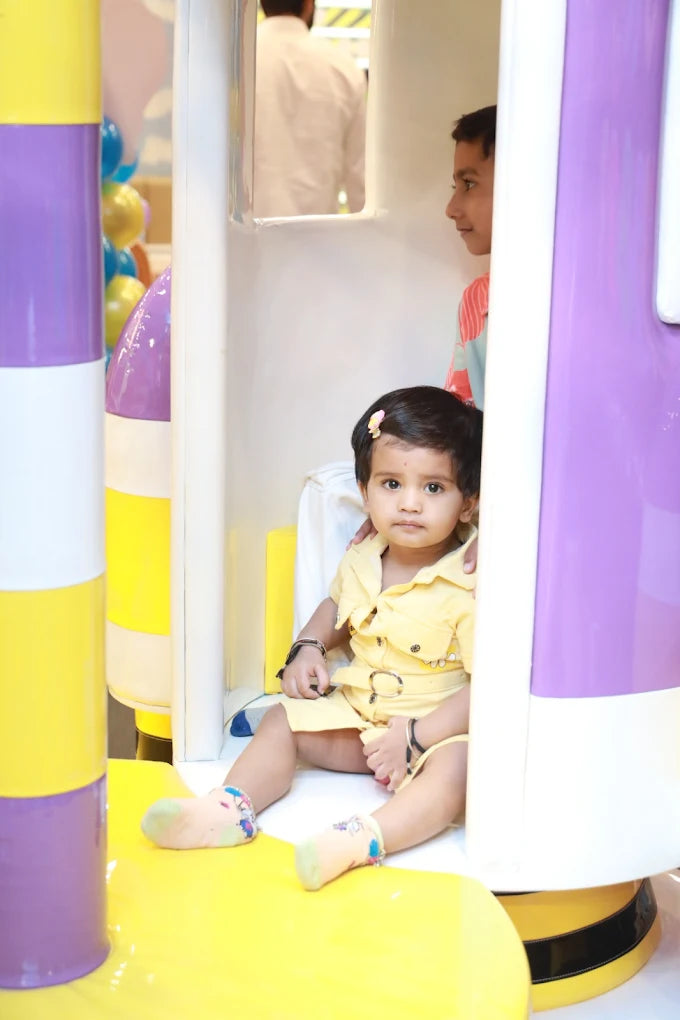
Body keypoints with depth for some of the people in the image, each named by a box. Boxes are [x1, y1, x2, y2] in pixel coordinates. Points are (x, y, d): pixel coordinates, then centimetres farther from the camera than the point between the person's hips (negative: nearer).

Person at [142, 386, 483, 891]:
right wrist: (308, 647, 5)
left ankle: (362, 839, -58)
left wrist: (414, 736, -29)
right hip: (357, 714, 7)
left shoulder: (470, 588, -21)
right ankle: (230, 808, -22)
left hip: (438, 724, -7)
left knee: (457, 766, -37)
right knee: (284, 721, -3)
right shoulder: (361, 561, 1)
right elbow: (338, 605, 25)